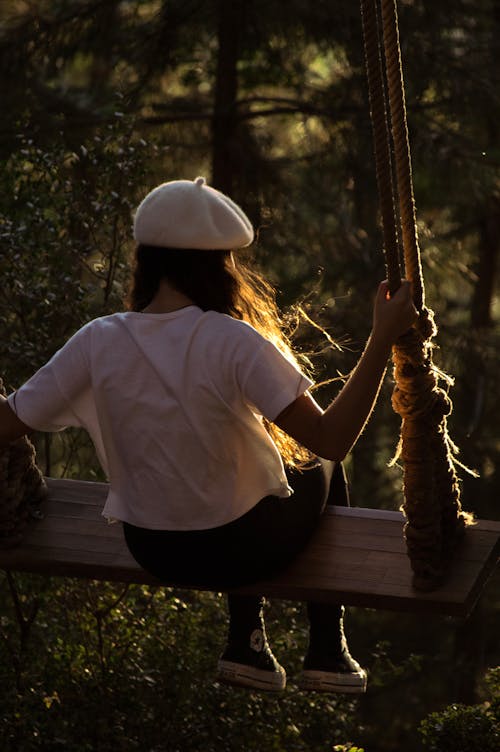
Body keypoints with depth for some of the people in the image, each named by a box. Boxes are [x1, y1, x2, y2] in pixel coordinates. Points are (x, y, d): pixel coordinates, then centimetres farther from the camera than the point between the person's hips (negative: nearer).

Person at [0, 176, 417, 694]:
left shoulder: (97, 343, -15)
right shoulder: (233, 344, -26)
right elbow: (331, 440, -28)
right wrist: (384, 338, -25)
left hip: (151, 551, 4)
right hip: (241, 551, -4)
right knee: (322, 468, 28)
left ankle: (246, 645, 33)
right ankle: (327, 653, 34)